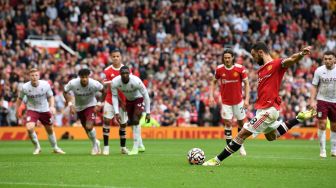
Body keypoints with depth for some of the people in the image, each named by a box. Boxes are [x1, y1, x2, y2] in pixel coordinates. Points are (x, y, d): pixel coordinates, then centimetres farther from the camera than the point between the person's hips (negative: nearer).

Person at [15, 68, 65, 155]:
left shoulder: (45, 85, -16)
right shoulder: (25, 87, -17)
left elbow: (50, 97, -2)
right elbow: (20, 98, 1)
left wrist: (52, 106, -18)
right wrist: (17, 110, 1)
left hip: (45, 110, 1)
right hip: (32, 110, -1)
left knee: (50, 130, 15)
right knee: (29, 128, -24)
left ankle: (55, 148, 38)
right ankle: (37, 147, -1)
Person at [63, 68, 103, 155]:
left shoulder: (94, 84, -27)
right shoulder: (73, 83, -25)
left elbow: (103, 90, -6)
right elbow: (65, 92, -6)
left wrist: (99, 104, -7)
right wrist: (70, 104, -17)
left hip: (90, 106, -3)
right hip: (79, 107, 3)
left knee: (89, 127, -22)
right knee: (86, 129, 10)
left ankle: (95, 144, 5)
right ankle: (96, 143, 38)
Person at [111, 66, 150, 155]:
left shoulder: (136, 81, -36)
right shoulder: (115, 82, -27)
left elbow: (145, 95, -24)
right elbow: (114, 97, -13)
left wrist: (148, 113, -23)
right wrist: (117, 112, -20)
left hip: (139, 98, -5)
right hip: (128, 100, 5)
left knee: (135, 121, -19)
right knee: (131, 122, 12)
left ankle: (135, 148, -14)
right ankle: (140, 145, 31)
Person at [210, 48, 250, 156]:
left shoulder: (240, 69, -12)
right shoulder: (219, 69, -7)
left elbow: (246, 84, -5)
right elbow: (214, 82, 10)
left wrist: (247, 99, -13)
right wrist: (211, 95, -1)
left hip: (238, 101, 0)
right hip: (225, 101, 0)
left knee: (241, 123, 8)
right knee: (228, 123, -6)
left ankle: (240, 145, 27)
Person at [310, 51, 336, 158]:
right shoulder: (319, 71, -5)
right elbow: (314, 86, 0)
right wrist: (312, 101, -10)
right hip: (322, 100, -2)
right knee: (322, 124, -10)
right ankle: (322, 150, -2)